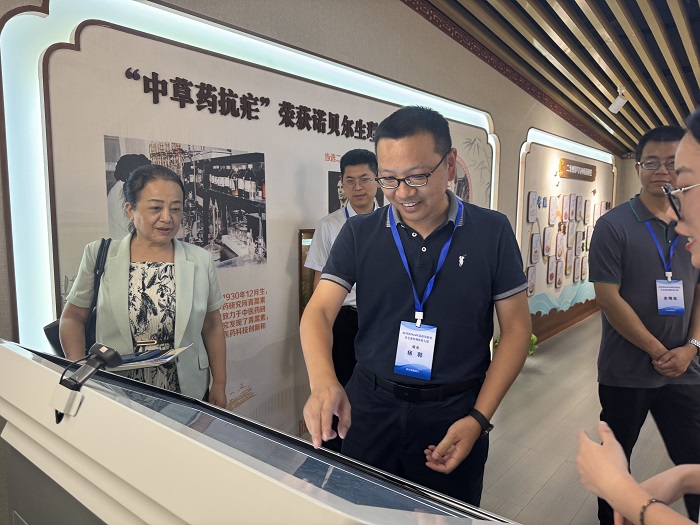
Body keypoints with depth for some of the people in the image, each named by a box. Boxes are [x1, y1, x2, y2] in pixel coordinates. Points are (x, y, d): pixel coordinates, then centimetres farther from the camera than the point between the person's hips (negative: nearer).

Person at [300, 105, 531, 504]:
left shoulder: (492, 232, -6)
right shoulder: (359, 234, -4)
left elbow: (516, 328, -3)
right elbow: (319, 311, -11)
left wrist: (479, 418, -11)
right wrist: (324, 381, -31)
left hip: (455, 413, 0)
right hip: (370, 407, 1)